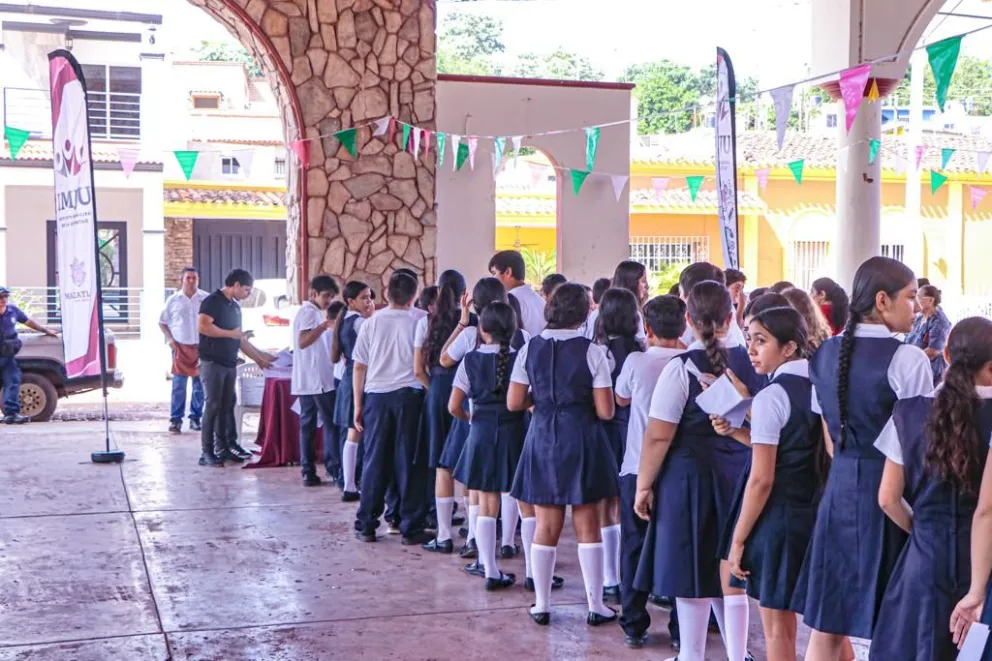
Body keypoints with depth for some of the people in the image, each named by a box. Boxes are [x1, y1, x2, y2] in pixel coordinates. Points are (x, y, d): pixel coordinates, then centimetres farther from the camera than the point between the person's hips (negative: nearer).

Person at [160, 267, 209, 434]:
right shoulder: (173, 300, 3)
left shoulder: (207, 298, 0)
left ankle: (195, 418, 16)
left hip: (201, 347, 1)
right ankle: (175, 420, 3)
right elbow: (162, 322, 12)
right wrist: (170, 339, -1)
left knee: (199, 385, 6)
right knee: (178, 385, -2)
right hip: (180, 347, 0)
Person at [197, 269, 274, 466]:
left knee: (226, 407, 8)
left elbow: (240, 338, 22)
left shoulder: (235, 307, 18)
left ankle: (223, 448, 14)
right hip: (212, 363, -8)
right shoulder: (212, 301, -8)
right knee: (212, 406, -8)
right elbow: (202, 326, -21)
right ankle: (206, 452, -5)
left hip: (229, 364, 8)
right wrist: (230, 333, -15)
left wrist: (259, 358, 21)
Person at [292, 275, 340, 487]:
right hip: (319, 380, -10)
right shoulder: (311, 313, -11)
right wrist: (324, 325, -35)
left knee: (307, 425, 6)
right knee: (331, 424, -6)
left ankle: (308, 472, 6)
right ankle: (336, 470, -5)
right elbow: (303, 342, -26)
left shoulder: (306, 312, 19)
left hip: (307, 382, 10)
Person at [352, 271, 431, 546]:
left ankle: (366, 525, 14)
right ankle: (411, 528, 7)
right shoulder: (417, 324, -2)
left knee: (375, 461, 9)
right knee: (409, 463, 3)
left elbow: (359, 368, 4)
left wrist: (358, 405, 10)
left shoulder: (371, 323, 2)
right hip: (409, 396, -2)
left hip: (376, 395, 2)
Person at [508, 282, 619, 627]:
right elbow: (605, 411, -10)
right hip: (582, 440, -2)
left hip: (542, 439, 2)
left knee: (546, 526, 10)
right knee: (587, 525, 7)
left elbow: (514, 402, 0)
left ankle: (541, 605, 16)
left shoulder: (529, 349, -2)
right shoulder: (592, 352, -10)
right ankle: (595, 606, 13)